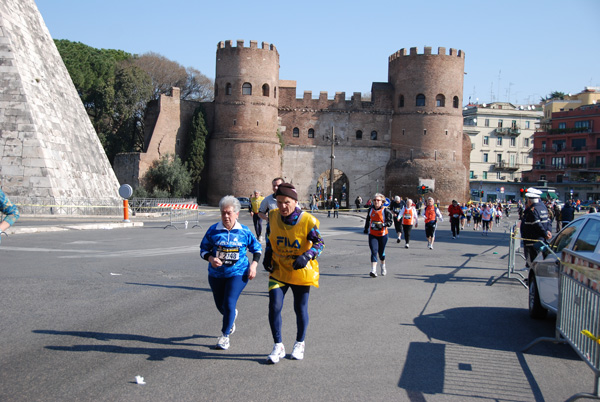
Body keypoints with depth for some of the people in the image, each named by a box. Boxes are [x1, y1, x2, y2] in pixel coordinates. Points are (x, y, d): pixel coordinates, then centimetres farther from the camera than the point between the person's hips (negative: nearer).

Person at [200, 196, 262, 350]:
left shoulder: (244, 231, -3)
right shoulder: (213, 230, -4)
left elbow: (257, 248, 10)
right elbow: (203, 249, 4)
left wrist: (253, 265, -3)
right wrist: (211, 258, -17)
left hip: (238, 274, -2)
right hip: (216, 274, 3)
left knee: (229, 304, -14)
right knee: (220, 305, 14)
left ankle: (225, 335, 6)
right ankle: (232, 315, 51)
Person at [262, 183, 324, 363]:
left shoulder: (308, 220, -17)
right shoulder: (273, 216, -5)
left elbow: (319, 243, -12)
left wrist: (306, 256, -29)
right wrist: (268, 256, 2)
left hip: (301, 272, -2)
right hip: (278, 270, 2)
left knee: (300, 309, 9)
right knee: (274, 306, -10)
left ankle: (300, 344, 32)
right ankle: (278, 346, 6)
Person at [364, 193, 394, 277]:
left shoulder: (385, 211, -10)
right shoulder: (371, 210, 3)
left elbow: (390, 221, -9)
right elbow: (368, 220, 20)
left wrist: (382, 225, -23)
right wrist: (366, 229, 22)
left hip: (382, 234, -2)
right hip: (372, 234, 2)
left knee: (381, 252, 12)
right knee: (373, 251, -12)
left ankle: (383, 267, 40)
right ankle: (373, 270, -17)